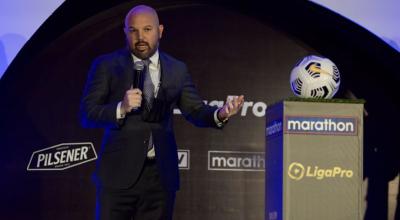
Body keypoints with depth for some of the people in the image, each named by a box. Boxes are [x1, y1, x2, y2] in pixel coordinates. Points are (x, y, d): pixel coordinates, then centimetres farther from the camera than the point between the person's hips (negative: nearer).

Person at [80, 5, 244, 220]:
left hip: (161, 175, 3)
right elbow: (87, 114, -4)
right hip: (119, 172, -3)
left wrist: (220, 114, -13)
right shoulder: (106, 65, 1)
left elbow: (195, 110, 8)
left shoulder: (177, 69, 10)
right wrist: (121, 108, -22)